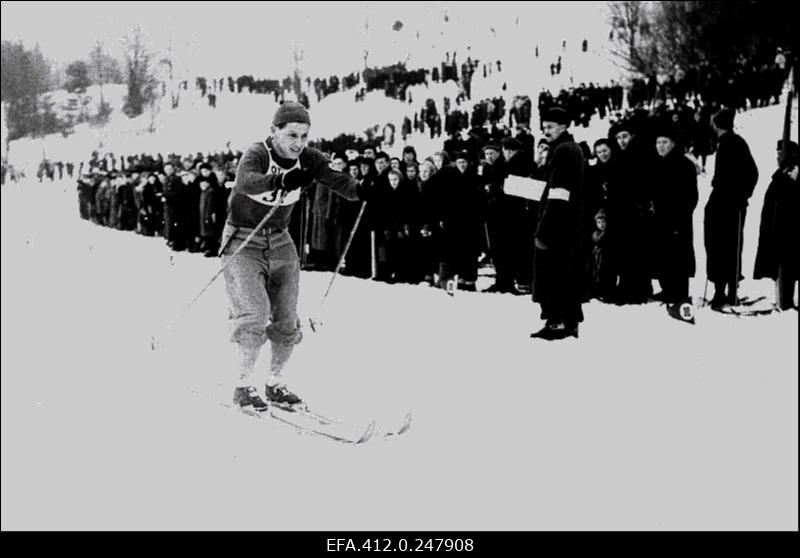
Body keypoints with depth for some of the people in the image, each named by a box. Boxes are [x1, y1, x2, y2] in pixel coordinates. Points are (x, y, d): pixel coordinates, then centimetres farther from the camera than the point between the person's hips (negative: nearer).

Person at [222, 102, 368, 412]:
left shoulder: (307, 159, -6)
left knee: (286, 319, 2)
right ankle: (244, 386, -4)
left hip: (280, 242, 5)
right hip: (244, 242, -5)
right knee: (255, 312, -17)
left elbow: (336, 180, -16)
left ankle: (275, 384, 19)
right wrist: (282, 181, -61)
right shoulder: (257, 154, -21)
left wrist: (361, 191, -38)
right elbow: (245, 182, -42)